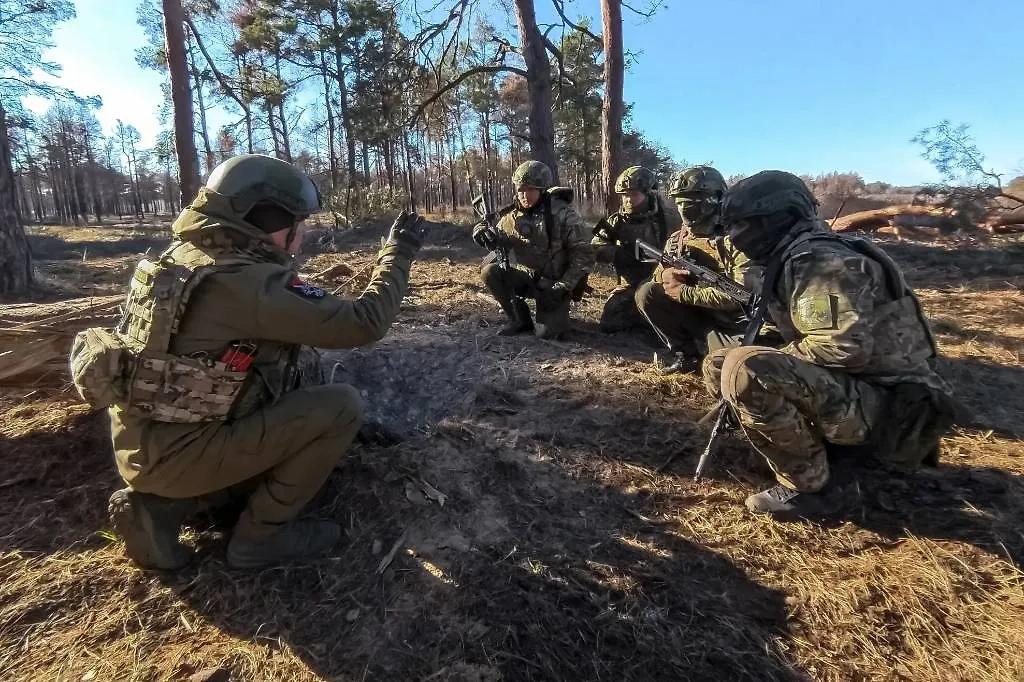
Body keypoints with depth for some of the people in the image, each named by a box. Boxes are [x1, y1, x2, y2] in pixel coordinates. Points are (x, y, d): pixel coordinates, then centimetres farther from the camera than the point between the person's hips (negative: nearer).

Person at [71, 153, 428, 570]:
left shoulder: (187, 254, 3)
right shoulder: (247, 283, -25)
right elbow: (362, 324, -23)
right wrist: (398, 254, -12)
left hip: (145, 443, 9)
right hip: (177, 452, -9)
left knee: (288, 411, 26)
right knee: (342, 406, -13)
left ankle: (161, 504, 16)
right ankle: (259, 536, 1)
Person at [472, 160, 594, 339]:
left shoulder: (563, 214, -17)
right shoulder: (512, 215, -3)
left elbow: (584, 255, -16)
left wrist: (563, 287, -21)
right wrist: (485, 234, -18)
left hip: (553, 284, -4)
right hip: (525, 278, 5)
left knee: (547, 332, -19)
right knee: (490, 272, -19)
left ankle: (557, 312, 19)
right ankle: (520, 319, 0)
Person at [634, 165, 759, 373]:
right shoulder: (676, 239, 3)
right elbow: (658, 275, 9)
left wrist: (683, 293, -23)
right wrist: (665, 275, -18)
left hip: (732, 324, -5)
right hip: (693, 316, 6)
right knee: (646, 293, -13)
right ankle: (686, 351, -3)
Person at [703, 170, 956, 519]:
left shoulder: (817, 259, -18)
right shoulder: (795, 258, 12)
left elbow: (847, 346, -28)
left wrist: (770, 359, -14)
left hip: (883, 407, -10)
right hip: (856, 391, 10)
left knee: (745, 372, -30)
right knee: (717, 365, 10)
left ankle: (810, 487, -11)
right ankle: (821, 445, 9)